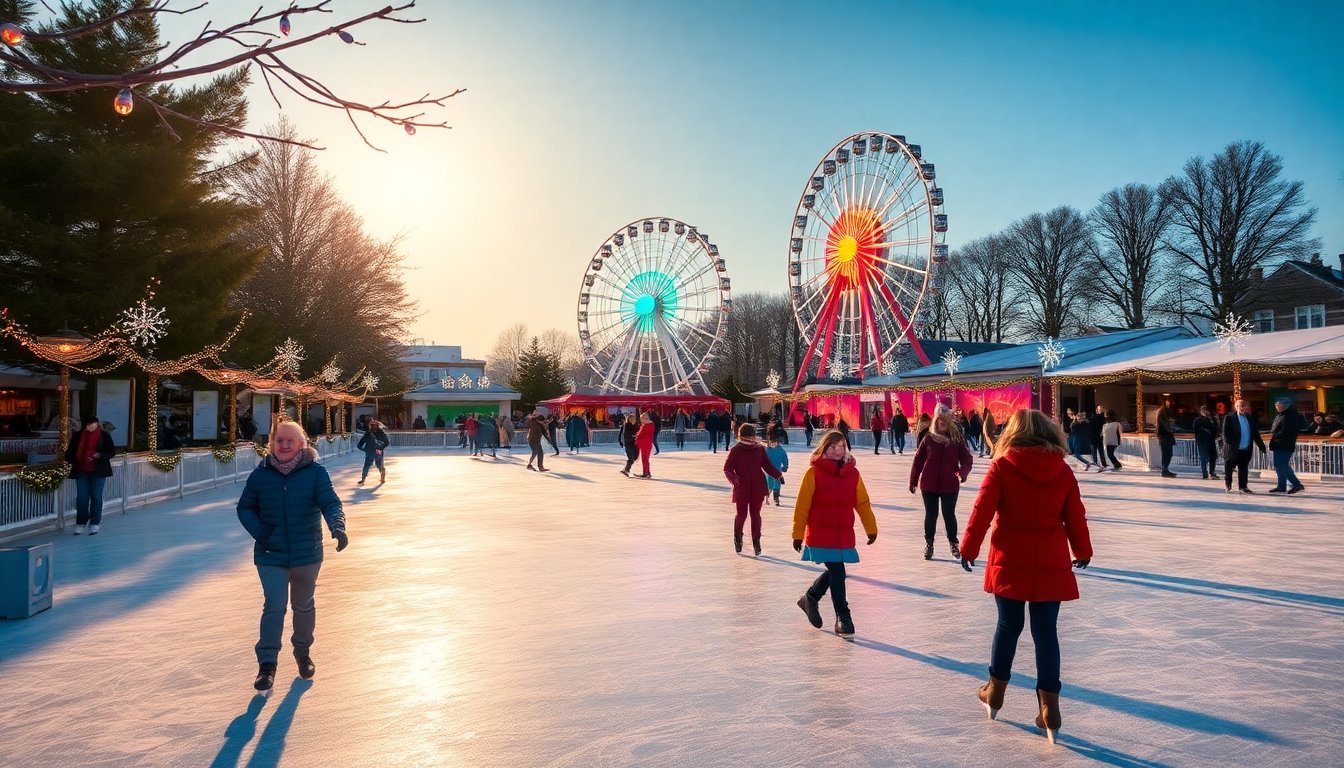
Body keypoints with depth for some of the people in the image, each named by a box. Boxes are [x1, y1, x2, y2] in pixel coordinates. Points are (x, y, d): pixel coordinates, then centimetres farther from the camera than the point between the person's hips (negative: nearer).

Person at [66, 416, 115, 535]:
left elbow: (112, 452, -1)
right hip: (81, 471, 2)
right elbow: (70, 450, 12)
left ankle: (95, 524, 12)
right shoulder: (78, 436, 4)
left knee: (96, 497, 4)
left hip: (98, 471, -2)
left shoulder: (104, 435, -2)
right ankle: (80, 523, 13)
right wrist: (70, 460, -6)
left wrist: (100, 455, -18)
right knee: (81, 498, 3)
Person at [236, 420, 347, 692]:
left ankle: (303, 653, 38)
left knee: (304, 606, 16)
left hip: (307, 555, 0)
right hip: (270, 556, 0)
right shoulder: (260, 475, -3)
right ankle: (267, 664, 4)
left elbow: (330, 502, -18)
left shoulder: (315, 472, -8)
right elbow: (245, 508, 8)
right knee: (274, 607, -8)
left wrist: (337, 526, -37)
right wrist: (258, 531, -9)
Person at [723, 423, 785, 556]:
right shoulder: (735, 451, -3)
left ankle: (756, 541, 15)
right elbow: (727, 468, -2)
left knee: (755, 515, 6)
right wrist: (734, 478, -21)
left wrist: (778, 475, -2)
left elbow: (767, 465, 10)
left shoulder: (759, 449, 3)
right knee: (741, 514, 2)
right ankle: (737, 537, 28)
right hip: (741, 489, -2)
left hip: (757, 489, 2)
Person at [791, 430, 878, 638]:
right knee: (837, 572, -7)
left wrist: (871, 528, 8)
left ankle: (810, 598, 39)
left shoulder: (852, 473, 5)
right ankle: (843, 617, 6)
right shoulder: (814, 473, -7)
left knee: (834, 571, 14)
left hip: (844, 535, 5)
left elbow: (863, 503, 9)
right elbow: (802, 505, -5)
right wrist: (798, 534, -4)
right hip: (820, 534, -5)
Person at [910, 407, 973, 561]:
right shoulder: (929, 438, -1)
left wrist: (962, 473, -24)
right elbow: (918, 459, 3)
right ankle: (929, 544, 24)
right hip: (929, 484, 1)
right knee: (930, 514, 8)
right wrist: (913, 480, 4)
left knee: (949, 514, 5)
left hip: (950, 484, -1)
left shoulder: (957, 438, -2)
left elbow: (967, 459, -4)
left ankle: (953, 543, 25)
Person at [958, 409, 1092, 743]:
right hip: (1051, 564, 1)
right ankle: (1049, 706, 7)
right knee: (1046, 633, 7)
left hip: (1009, 562, -1)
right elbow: (1075, 516, 6)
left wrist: (969, 548, 0)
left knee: (1008, 626, 14)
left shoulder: (1001, 467, -7)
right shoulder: (1062, 471, 0)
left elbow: (982, 511, -9)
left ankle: (995, 691, 28)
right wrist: (1082, 551, 21)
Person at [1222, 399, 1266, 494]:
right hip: (1234, 449, -4)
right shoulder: (1229, 417, -4)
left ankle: (1243, 486, 16)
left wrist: (1261, 446, 9)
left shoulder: (1250, 418, 11)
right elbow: (1225, 433, -8)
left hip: (1246, 449, 4)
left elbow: (1255, 433, 13)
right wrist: (1228, 444, -18)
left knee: (1243, 468, 8)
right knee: (1229, 466, 4)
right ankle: (1228, 486, 19)